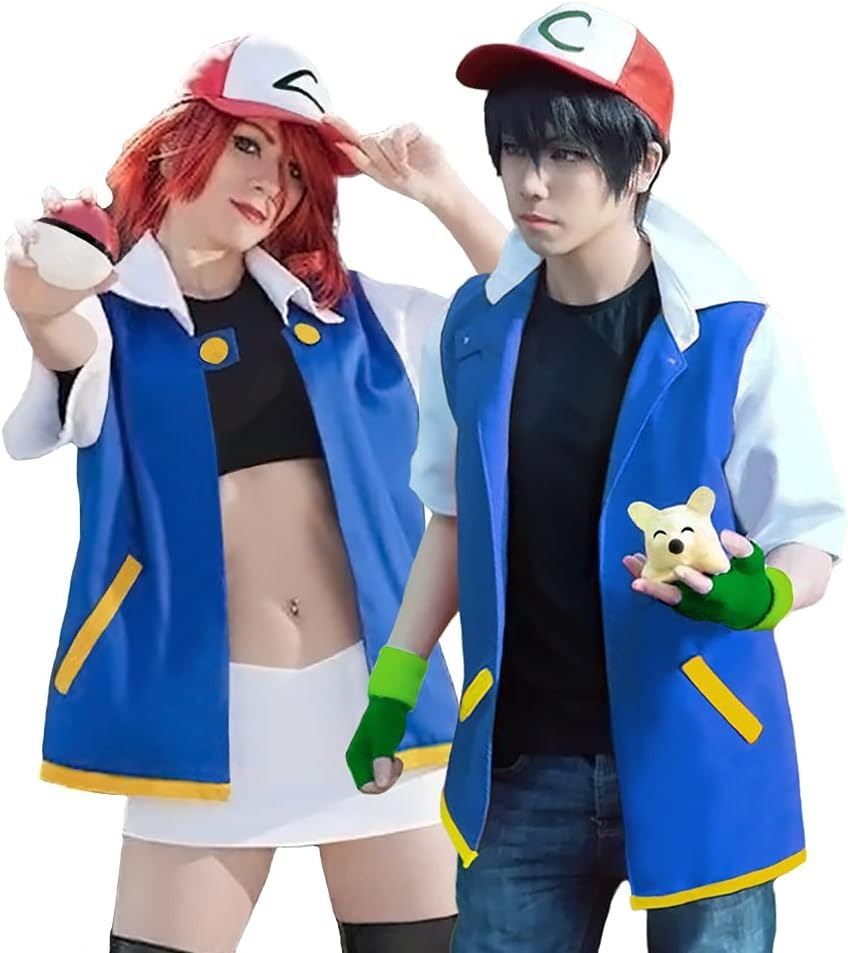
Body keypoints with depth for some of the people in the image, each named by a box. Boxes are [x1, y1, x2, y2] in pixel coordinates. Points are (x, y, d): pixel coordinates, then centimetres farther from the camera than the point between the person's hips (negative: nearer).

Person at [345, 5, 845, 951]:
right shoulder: (474, 327, 1)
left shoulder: (731, 334, -11)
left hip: (696, 761, -3)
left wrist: (754, 595, -28)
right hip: (520, 766, 3)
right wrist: (392, 688, 11)